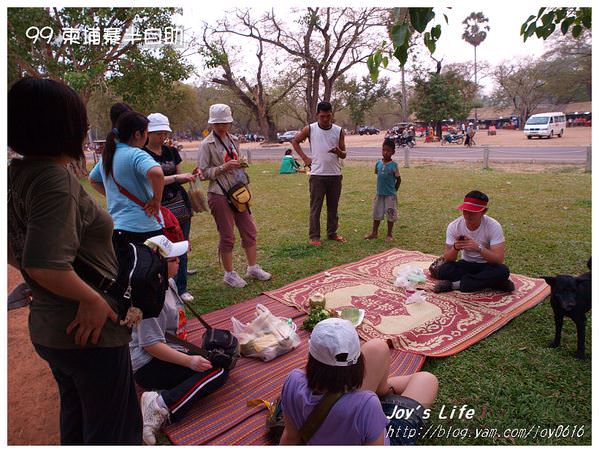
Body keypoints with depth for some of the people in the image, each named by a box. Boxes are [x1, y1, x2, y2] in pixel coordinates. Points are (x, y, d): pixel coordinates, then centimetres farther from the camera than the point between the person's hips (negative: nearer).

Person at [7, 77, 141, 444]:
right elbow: (45, 265, -32)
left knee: (76, 422, 29)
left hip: (48, 327, 9)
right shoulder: (54, 179, -24)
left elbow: (14, 250, 13)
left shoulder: (18, 174, 3)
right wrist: (91, 298, -19)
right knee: (111, 429, 12)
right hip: (92, 331, -9)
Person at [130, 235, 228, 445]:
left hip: (168, 352, 10)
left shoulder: (168, 282, 9)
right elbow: (151, 344, -24)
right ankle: (163, 405, -28)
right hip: (149, 365, -10)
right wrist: (189, 360, -27)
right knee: (217, 372, -20)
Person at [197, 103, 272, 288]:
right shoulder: (207, 144, -8)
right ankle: (229, 274, 18)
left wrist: (241, 164, 6)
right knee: (227, 236, 2)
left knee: (249, 230, 10)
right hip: (219, 195, -6)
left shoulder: (232, 140, 11)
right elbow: (203, 172, -11)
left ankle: (253, 267, 25)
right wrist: (223, 167, -21)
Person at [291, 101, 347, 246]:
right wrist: (305, 158, 2)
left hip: (335, 174, 3)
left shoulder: (339, 131, 2)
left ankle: (332, 233, 25)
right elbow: (294, 141, 10)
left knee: (333, 206, 11)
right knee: (315, 207, 1)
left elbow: (344, 154, 3)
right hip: (317, 175, -2)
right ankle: (314, 236, 8)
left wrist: (339, 152, -21)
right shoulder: (310, 129, -3)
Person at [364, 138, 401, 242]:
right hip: (379, 193, 4)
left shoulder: (394, 165, -9)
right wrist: (381, 187, 11)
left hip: (390, 195, -4)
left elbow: (398, 179, -1)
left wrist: (394, 191, 3)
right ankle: (374, 233, 25)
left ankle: (389, 234, 17)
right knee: (376, 214, 12)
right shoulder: (378, 163, 1)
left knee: (390, 215, 4)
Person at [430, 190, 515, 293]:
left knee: (502, 271, -35)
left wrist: (478, 248, -42)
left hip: (487, 266, -1)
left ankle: (455, 284, -25)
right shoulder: (453, 226, -14)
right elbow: (447, 259, -12)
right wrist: (455, 248, -35)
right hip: (466, 265, 1)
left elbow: (499, 259, -25)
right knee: (443, 270, -28)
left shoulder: (494, 226, -19)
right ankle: (489, 282, -18)